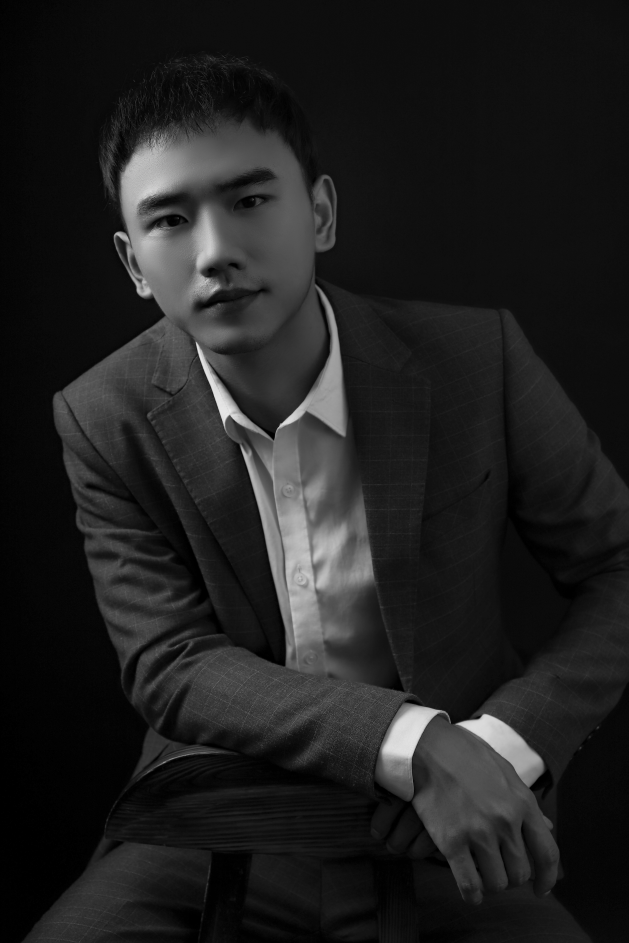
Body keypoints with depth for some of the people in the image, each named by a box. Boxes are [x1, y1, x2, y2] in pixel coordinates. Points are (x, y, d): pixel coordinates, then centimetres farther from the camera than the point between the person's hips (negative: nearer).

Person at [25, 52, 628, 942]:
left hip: (455, 833, 0)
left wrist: (505, 743, -18)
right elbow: (170, 667, -11)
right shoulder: (105, 418, -9)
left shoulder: (479, 359, -10)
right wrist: (415, 744, -26)